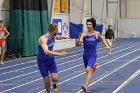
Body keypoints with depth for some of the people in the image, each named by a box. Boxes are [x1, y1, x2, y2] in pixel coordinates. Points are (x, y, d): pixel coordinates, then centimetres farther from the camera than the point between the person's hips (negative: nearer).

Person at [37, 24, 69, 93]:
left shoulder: (53, 36, -8)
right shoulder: (43, 39, -30)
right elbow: (46, 52, -44)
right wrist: (59, 54, -47)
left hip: (51, 59, 5)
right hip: (42, 61, -5)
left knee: (55, 78, -14)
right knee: (47, 81, -3)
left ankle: (54, 83, 22)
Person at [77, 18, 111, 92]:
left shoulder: (97, 34, -2)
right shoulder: (84, 34, -4)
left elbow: (102, 40, 19)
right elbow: (78, 43, -15)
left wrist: (107, 45, 6)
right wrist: (79, 38, -34)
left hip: (93, 55, -3)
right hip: (85, 55, 3)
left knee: (88, 70, -19)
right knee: (87, 70, 18)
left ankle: (86, 86, -26)